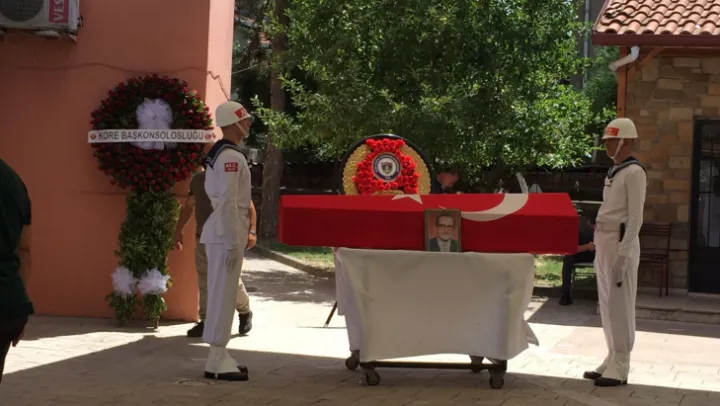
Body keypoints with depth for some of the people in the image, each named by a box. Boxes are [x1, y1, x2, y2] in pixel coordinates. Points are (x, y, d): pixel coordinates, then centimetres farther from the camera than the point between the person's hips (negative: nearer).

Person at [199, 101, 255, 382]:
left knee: (222, 295, 13)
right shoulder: (231, 157, -17)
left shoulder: (219, 154, 15)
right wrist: (232, 243, -21)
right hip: (226, 233, -10)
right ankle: (217, 362, -4)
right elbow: (228, 203, -22)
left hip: (221, 230, 10)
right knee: (223, 295, -7)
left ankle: (219, 356, 19)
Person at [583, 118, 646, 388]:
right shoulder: (613, 171, 16)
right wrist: (600, 246, 17)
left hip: (621, 242, -9)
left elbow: (635, 217, -15)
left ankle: (620, 367, 0)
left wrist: (623, 254, -20)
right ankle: (612, 360, 21)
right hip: (604, 240, 9)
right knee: (607, 304, 13)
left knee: (620, 305, -5)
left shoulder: (634, 172, -11)